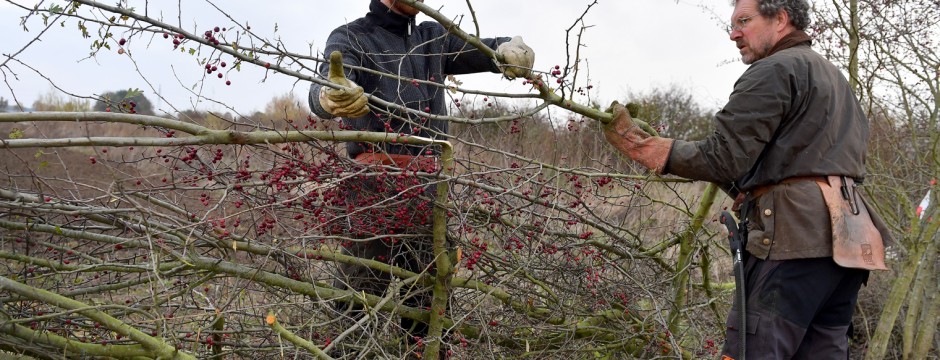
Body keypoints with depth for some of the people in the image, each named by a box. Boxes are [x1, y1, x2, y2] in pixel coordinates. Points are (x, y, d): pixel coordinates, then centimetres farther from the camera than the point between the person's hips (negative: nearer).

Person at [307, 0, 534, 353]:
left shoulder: (433, 38, 21)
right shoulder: (350, 38, 4)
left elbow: (482, 49, 14)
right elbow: (325, 86, -13)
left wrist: (509, 48, -11)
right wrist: (333, 96, -39)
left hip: (430, 185, 5)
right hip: (375, 184, -5)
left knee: (430, 297, 9)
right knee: (359, 290, -10)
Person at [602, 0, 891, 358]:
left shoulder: (775, 70, -4)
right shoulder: (835, 77, 27)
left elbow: (723, 160, -13)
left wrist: (646, 148, -6)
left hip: (795, 237, -10)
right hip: (848, 238, 10)